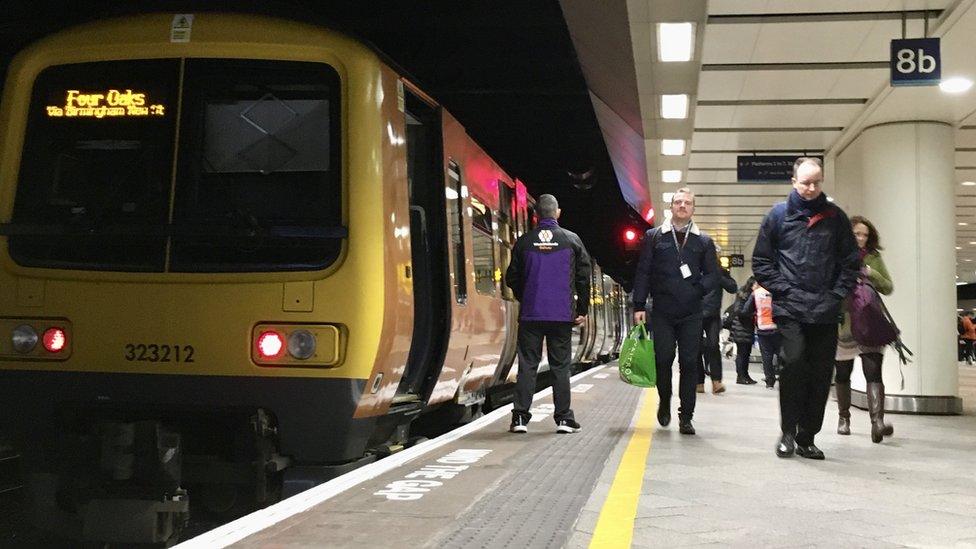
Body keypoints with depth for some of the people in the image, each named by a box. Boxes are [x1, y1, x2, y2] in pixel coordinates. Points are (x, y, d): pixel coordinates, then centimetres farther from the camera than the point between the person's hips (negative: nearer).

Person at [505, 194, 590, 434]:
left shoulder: (524, 241, 1)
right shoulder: (572, 240, 0)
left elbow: (511, 278, 7)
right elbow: (584, 277, 2)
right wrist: (582, 310, 12)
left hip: (530, 314, 1)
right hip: (562, 315, 0)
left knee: (527, 365, 5)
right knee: (560, 366, 5)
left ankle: (520, 417, 2)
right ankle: (563, 418, 6)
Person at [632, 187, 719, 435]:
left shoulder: (703, 241, 10)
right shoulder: (654, 237, 8)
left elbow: (712, 274, 10)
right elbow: (642, 273, 5)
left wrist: (697, 290, -9)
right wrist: (639, 305, -2)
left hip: (691, 314, 1)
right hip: (662, 312, -1)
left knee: (689, 363, -1)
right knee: (663, 359, -2)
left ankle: (686, 417, 5)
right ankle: (665, 403, 25)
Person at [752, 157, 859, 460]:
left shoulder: (836, 217, 10)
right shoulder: (778, 215, 6)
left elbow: (851, 262, 13)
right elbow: (761, 261, 7)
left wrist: (836, 294, 1)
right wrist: (782, 289, -4)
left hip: (826, 312, 3)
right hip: (790, 308, -2)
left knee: (821, 375, 3)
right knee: (794, 361, -19)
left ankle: (807, 437, 14)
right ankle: (788, 432, -5)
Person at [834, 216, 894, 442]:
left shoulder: (874, 258, 7)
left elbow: (888, 288, 6)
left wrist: (870, 273, -9)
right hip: (843, 324, -1)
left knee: (873, 372, -13)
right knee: (843, 374, 11)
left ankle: (877, 421, -21)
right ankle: (844, 417, 30)